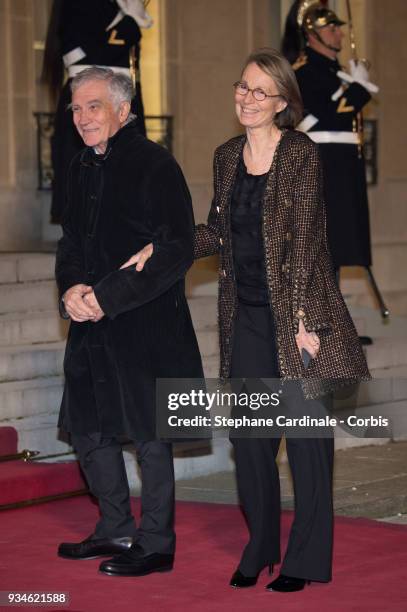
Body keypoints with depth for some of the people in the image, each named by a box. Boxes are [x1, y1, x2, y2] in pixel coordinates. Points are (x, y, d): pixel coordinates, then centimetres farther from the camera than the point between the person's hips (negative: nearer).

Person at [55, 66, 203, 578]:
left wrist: (108, 296, -19)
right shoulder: (82, 169, 11)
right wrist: (72, 289, -5)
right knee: (87, 425, 14)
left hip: (147, 323, -8)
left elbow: (176, 251, -17)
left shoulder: (155, 165, -12)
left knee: (149, 433, 0)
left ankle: (156, 543, 12)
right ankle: (116, 531, 30)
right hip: (92, 324, 8)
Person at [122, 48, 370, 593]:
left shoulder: (300, 153, -9)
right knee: (249, 433, 8)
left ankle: (307, 557, 10)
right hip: (246, 316, 6)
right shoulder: (227, 157, 9)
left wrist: (305, 320, -16)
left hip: (294, 312, -6)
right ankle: (260, 548, 22)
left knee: (305, 430, 1)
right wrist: (161, 249, 5)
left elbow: (305, 239, -13)